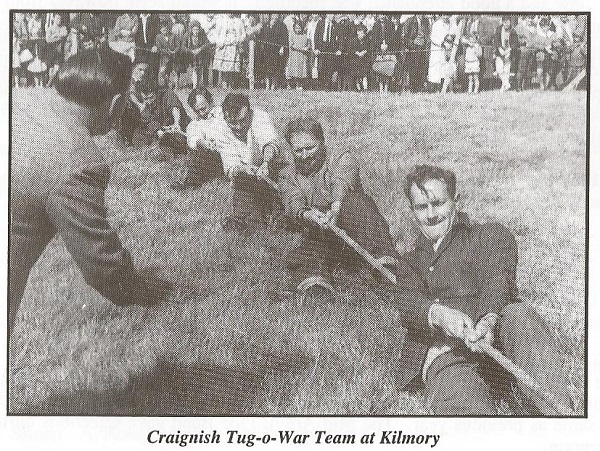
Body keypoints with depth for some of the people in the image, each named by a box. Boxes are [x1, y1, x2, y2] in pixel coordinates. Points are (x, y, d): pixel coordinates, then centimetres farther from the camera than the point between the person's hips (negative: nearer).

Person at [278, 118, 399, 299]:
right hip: (318, 240, 2)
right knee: (297, 259, -28)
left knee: (357, 202, -32)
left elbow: (341, 183, -22)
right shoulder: (288, 176, 10)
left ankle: (383, 257, -42)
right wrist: (307, 214, -38)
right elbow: (293, 204, -12)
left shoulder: (343, 159, 2)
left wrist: (335, 209, -46)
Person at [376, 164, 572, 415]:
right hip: (442, 356, 0)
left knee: (519, 314, -35)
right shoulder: (409, 262, 29)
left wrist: (489, 319, -24)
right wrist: (437, 313, -20)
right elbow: (406, 302, 6)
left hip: (493, 339, 0)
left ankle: (556, 412, -47)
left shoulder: (491, 235, 22)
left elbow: (498, 281, 1)